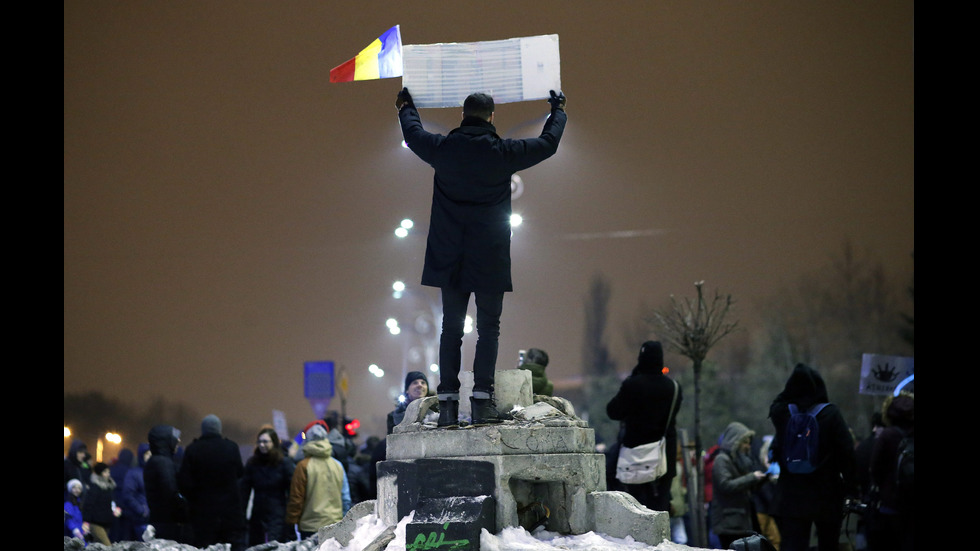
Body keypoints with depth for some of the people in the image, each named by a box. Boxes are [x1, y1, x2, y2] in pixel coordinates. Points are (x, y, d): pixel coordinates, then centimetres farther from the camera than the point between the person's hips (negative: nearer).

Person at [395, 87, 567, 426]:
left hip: (449, 257, 2)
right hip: (490, 258, -2)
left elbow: (413, 134, 20)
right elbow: (548, 143, 9)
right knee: (488, 328, 2)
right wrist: (558, 112, 29)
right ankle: (482, 400, -7)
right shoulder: (502, 152, -8)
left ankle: (448, 403, 1)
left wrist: (405, 108, 41)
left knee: (451, 328, 7)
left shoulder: (442, 149, -3)